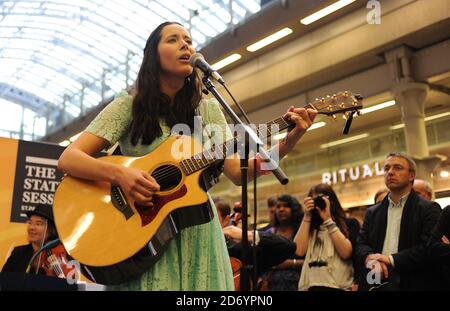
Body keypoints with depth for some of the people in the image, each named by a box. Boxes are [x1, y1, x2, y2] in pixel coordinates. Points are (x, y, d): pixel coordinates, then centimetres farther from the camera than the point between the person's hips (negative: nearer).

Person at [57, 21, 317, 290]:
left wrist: (290, 141, -14)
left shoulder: (208, 110, 5)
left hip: (197, 232, 3)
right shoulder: (129, 106, -4)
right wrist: (119, 173, -28)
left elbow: (238, 173, -1)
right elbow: (68, 159, -10)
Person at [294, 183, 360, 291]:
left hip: (339, 285, -2)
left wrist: (328, 219, -8)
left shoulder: (350, 223, 6)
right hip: (311, 285, 2)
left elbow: (346, 253, -11)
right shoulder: (311, 226, 13)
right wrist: (307, 217, 1)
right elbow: (299, 251, -4)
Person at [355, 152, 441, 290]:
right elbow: (361, 244, 5)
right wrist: (370, 258, -17)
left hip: (412, 284, -3)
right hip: (376, 284, 4)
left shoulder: (429, 209, -2)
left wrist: (391, 260, -18)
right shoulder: (372, 212, 12)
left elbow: (429, 248, -14)